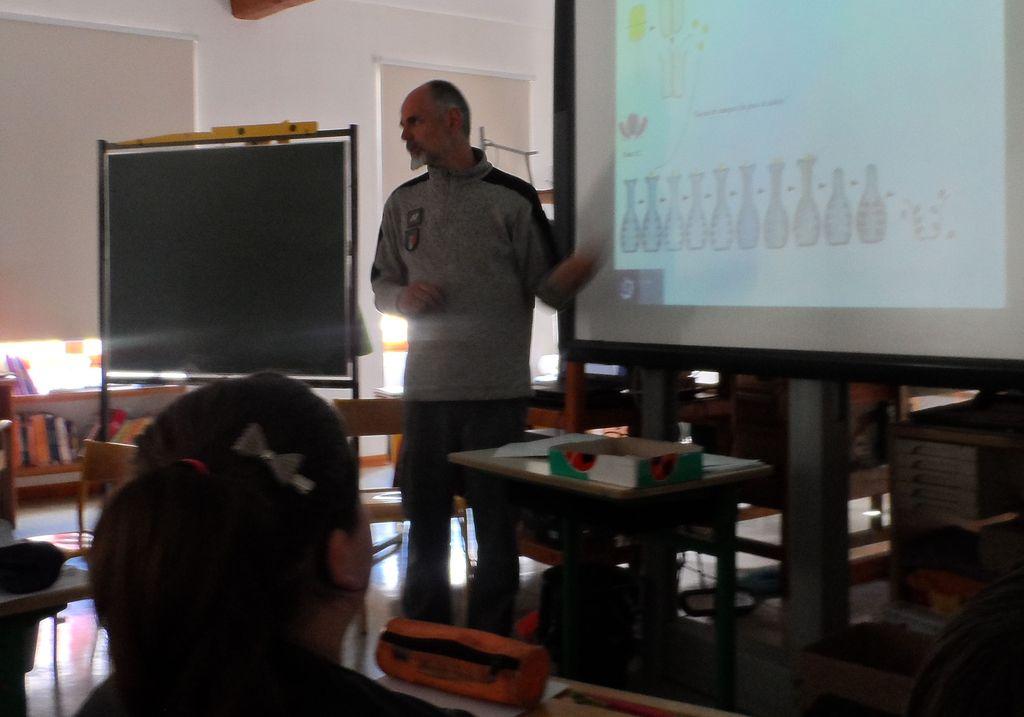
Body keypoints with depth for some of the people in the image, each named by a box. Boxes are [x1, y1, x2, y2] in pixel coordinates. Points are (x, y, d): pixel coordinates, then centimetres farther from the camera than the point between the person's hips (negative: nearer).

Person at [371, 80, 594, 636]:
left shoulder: (512, 199, -1)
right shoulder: (403, 202, 12)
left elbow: (546, 287, -1)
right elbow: (381, 283, 18)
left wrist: (575, 272, -24)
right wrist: (402, 297, -5)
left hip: (497, 393, -3)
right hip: (425, 391, 4)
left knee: (496, 527, 3)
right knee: (425, 522, 12)